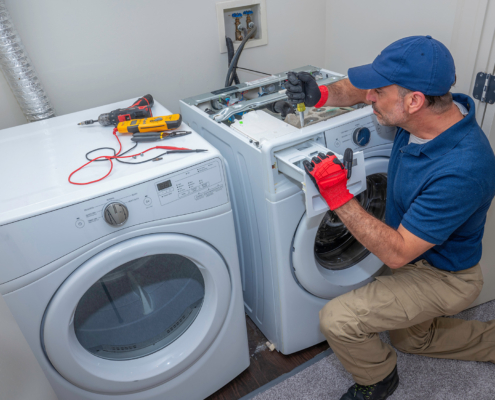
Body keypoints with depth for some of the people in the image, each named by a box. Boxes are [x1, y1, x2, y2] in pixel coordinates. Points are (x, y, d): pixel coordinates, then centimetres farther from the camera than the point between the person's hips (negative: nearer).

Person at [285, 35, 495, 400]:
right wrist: (321, 95, -23)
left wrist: (338, 196, -37)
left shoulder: (461, 170, -40)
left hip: (444, 277, -8)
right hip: (416, 259, 8)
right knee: (410, 339, 29)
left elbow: (396, 253, -35)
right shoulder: (424, 112, -17)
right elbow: (357, 89, -1)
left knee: (338, 319, -17)